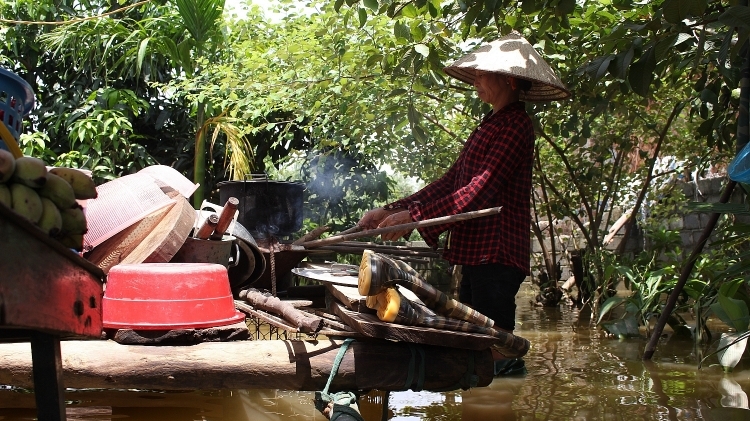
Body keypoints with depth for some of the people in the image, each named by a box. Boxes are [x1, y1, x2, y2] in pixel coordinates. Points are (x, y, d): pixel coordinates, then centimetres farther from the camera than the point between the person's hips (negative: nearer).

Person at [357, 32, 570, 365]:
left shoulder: (515, 125, -11)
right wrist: (390, 211, 6)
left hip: (497, 254, -10)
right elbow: (450, 182, 15)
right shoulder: (490, 125, 19)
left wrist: (413, 216, -20)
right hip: (476, 252, 10)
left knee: (495, 346, -6)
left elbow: (479, 190, -20)